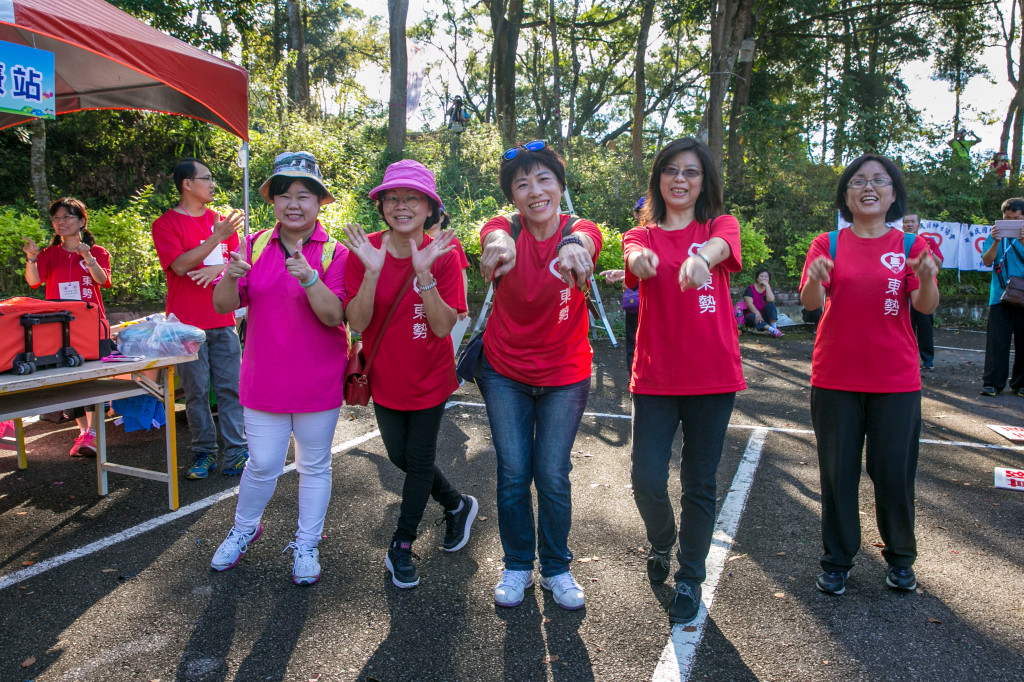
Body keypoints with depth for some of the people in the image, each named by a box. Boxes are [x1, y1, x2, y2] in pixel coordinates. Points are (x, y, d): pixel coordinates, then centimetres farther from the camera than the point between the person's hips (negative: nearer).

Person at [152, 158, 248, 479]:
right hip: (188, 323, -4)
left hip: (223, 320, 4)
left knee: (230, 388, 2)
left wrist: (219, 268, -10)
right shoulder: (166, 224, 0)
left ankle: (236, 454, 7)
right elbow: (180, 265, -14)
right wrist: (215, 240, -20)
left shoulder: (219, 220, 14)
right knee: (196, 392, 2)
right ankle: (204, 453, 13)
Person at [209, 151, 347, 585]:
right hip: (264, 381, 1)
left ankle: (306, 545, 31)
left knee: (314, 466, 12)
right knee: (263, 465, 11)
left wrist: (309, 277, -33)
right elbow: (222, 305, -4)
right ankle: (244, 529, 39)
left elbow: (334, 315, -18)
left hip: (317, 383, -1)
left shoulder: (333, 253, -7)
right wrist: (231, 276, -25)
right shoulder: (255, 246, 0)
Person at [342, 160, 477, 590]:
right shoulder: (364, 251, -13)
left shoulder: (443, 256, -17)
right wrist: (372, 271, -33)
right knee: (400, 457, 17)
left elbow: (443, 327, -23)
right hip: (384, 377, 3)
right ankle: (457, 505, 44)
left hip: (429, 378, -3)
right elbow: (357, 322, -19)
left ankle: (401, 547, 32)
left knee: (419, 460, 9)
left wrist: (424, 274, -35)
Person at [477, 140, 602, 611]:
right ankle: (517, 566, 26)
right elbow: (495, 236, -35)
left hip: (565, 377, 0)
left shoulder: (580, 232, -10)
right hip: (505, 372, 1)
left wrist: (572, 248, -62)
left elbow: (584, 240, -36)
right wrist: (500, 243, -61)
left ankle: (556, 568, 26)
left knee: (553, 477, 4)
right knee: (513, 473, 4)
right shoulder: (506, 229, -9)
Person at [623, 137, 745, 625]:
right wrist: (641, 258, -44)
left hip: (713, 375, 0)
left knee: (700, 483, 7)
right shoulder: (642, 235, 8)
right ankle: (661, 542, 30)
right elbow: (635, 257, -17)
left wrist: (701, 258, -45)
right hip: (655, 377, 0)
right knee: (647, 481, -4)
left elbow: (720, 245, -20)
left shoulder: (721, 225, 6)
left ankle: (690, 579, 27)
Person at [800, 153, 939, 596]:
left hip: (895, 380, 1)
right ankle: (837, 560, 21)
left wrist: (927, 279, -31)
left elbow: (926, 306, -9)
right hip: (835, 378, 0)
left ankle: (900, 558, 29)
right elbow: (810, 302, -12)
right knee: (838, 472, 6)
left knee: (895, 472, 6)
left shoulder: (910, 246, 3)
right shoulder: (827, 244, 1)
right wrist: (815, 279, -35)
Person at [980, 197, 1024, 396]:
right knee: (997, 340, -5)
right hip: (1000, 296, -1)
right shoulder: (997, 235, 9)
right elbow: (987, 261, -3)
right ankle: (992, 382, -1)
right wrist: (996, 241, -17)